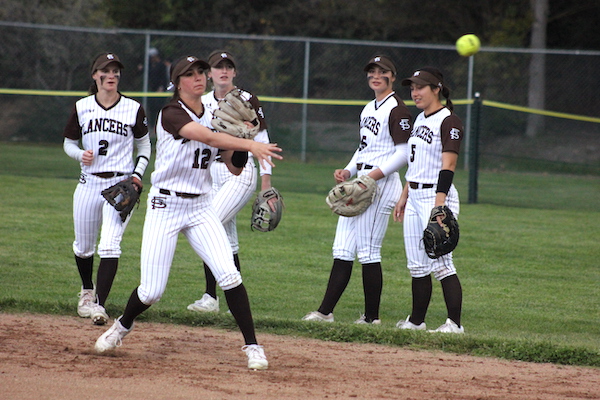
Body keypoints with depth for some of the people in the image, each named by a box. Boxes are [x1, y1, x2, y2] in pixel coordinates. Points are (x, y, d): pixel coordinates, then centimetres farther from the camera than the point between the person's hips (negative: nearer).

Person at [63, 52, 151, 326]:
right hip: (89, 184, 2)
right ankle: (87, 290, 41)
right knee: (83, 246, 13)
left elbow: (144, 146, 11)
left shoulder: (133, 109, 0)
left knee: (110, 246, -16)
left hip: (121, 185, -2)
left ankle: (99, 304, -18)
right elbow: (69, 143, 13)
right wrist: (80, 155, -9)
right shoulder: (82, 108, 3)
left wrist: (137, 174, -4)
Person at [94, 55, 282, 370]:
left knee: (229, 275, -13)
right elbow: (207, 137, -32)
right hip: (165, 206, -4)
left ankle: (252, 345, -6)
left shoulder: (215, 117, 7)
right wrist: (250, 144, -42)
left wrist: (239, 140, -12)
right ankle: (123, 325, 30)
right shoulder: (171, 114, -14)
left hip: (201, 207, 4)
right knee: (152, 291, -2)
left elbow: (235, 168, 7)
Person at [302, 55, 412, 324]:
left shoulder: (397, 109, -9)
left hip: (381, 182, -9)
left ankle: (371, 317, -3)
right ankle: (325, 312, 5)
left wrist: (371, 176, -20)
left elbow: (404, 154, -15)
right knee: (342, 251, 6)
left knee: (368, 252, -8)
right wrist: (348, 171, 7)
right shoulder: (369, 109, 19)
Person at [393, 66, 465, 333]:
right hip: (415, 198, 9)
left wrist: (439, 204, -26)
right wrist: (404, 196, 22)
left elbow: (448, 166, -19)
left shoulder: (448, 121, -12)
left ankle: (454, 323, -12)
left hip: (437, 196, -9)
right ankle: (416, 321, 18)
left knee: (440, 263, -12)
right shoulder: (420, 120, 16)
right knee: (417, 265, 11)